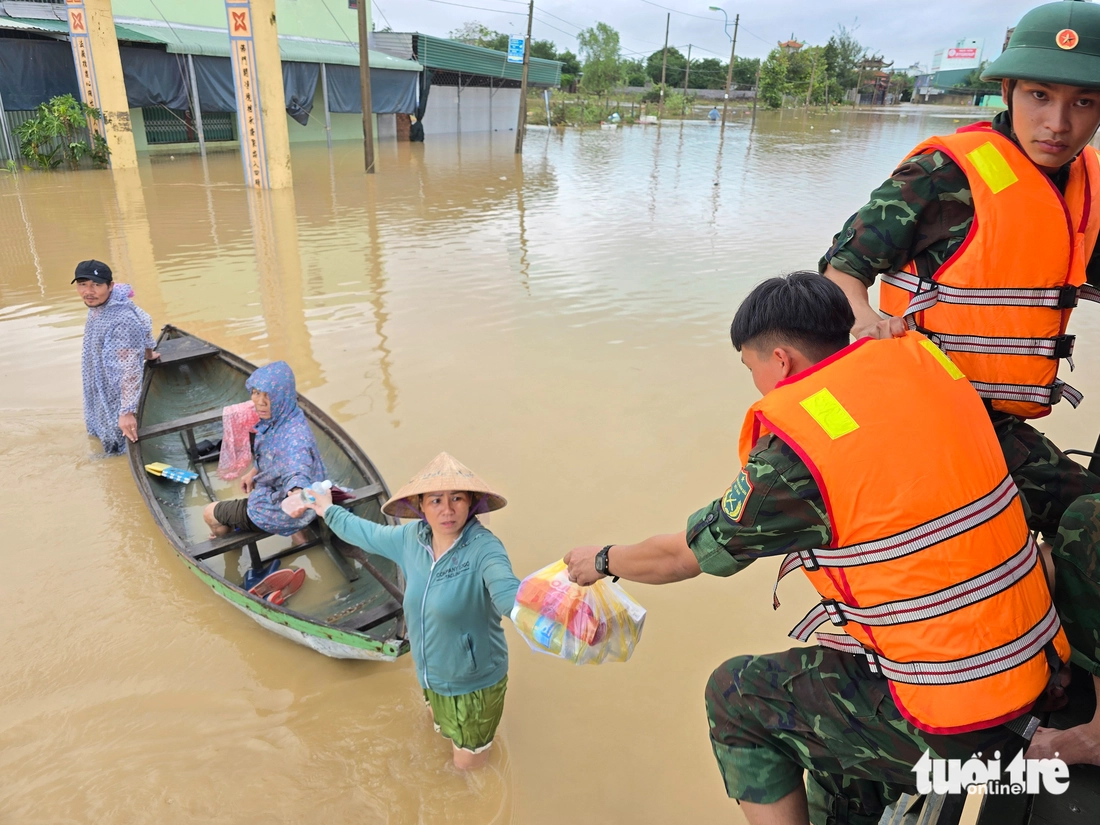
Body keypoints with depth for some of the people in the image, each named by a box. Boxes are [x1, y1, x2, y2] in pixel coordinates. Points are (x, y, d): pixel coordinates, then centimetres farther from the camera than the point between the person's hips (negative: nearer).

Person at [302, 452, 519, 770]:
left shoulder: (483, 548, -31)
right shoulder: (411, 538, -10)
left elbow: (507, 592, -49)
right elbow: (367, 534, 10)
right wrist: (329, 511, 25)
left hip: (475, 683, -6)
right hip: (431, 676, 7)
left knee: (469, 765, 15)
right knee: (444, 730, 33)